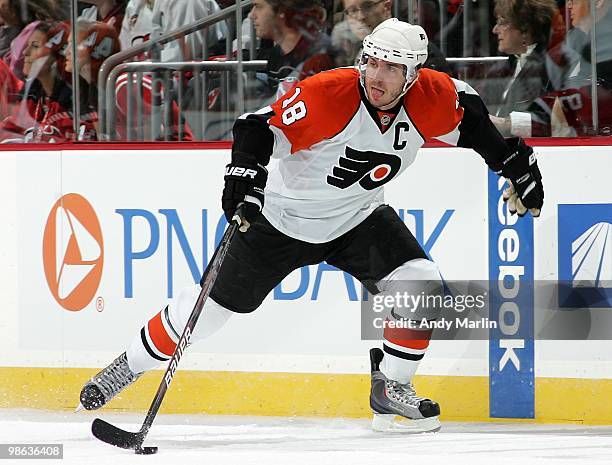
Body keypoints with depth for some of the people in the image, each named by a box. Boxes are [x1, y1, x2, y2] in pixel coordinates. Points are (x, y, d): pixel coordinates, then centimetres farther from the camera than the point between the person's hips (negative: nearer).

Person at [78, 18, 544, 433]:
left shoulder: (431, 97, -16)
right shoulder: (329, 94, -30)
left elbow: (470, 116, 5)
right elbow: (260, 126, -28)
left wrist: (515, 161, 6)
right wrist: (245, 173, -44)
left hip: (359, 218, 4)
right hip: (286, 217, -4)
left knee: (422, 287, -17)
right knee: (207, 308, 0)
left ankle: (390, 390, 2)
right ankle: (128, 367, 22)